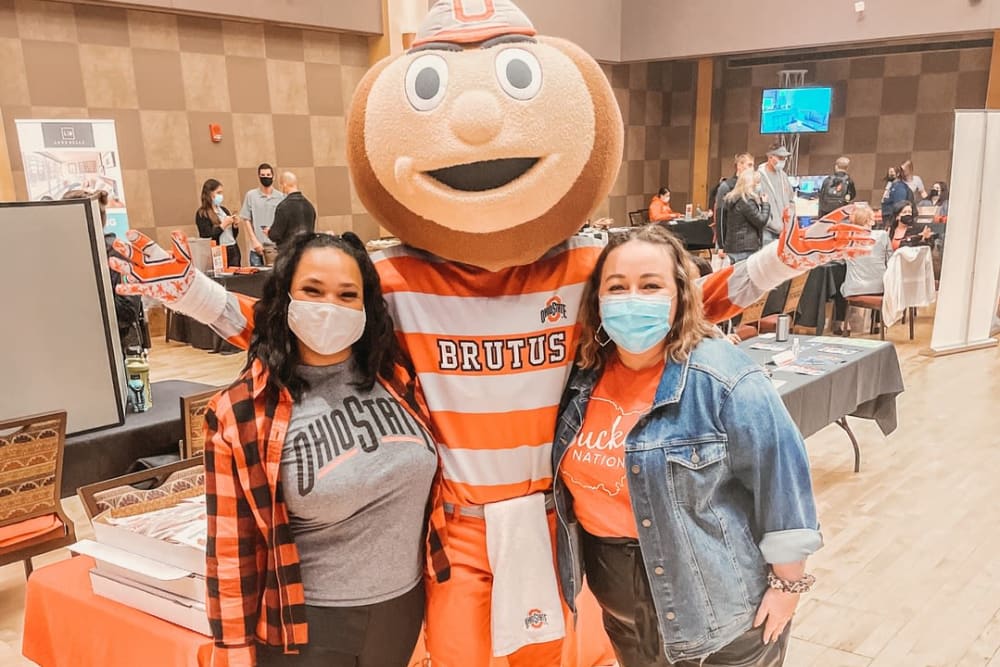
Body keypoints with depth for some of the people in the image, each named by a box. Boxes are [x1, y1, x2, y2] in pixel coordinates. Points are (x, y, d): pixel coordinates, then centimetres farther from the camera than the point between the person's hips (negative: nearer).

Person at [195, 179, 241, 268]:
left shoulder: (224, 210, 14)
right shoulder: (202, 214, -5)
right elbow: (207, 237, -15)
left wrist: (235, 225, 0)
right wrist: (223, 225, -14)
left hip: (234, 251, 6)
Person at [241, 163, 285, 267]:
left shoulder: (281, 197, 4)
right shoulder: (251, 195, 4)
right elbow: (247, 220, 4)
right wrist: (254, 241, -5)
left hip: (277, 246, 1)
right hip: (258, 247, 0)